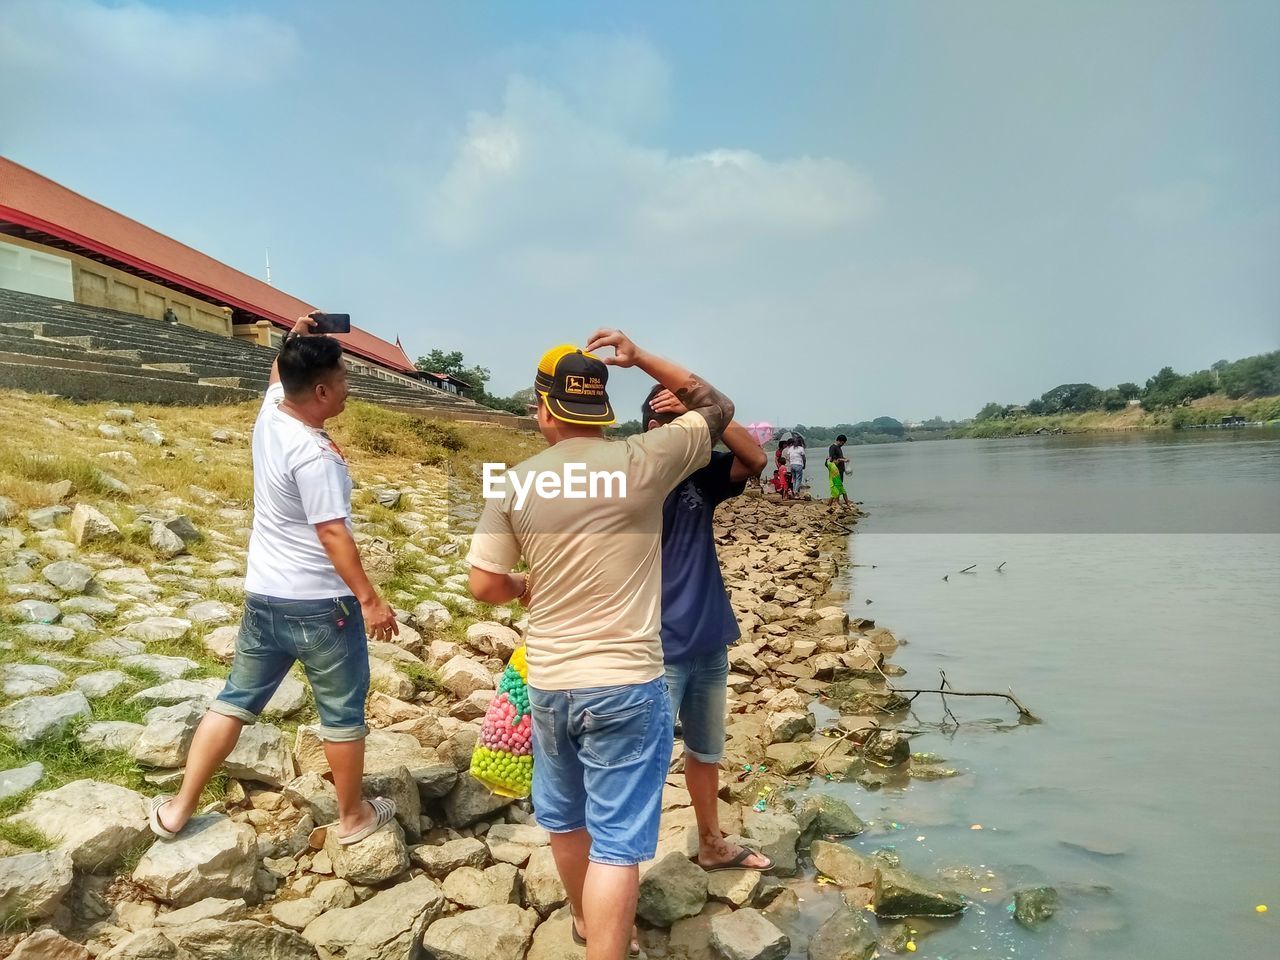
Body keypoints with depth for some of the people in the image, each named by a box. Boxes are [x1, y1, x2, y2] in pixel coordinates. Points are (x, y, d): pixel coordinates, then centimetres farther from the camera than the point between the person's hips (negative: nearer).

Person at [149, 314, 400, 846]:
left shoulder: (270, 413, 1)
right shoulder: (315, 454, -24)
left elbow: (277, 376, 26)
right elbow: (332, 533, -24)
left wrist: (293, 338, 14)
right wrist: (370, 599, -20)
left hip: (263, 595, 8)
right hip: (321, 604, -8)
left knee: (236, 700, 19)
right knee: (343, 712, 9)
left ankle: (179, 808, 27)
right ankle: (353, 817, 24)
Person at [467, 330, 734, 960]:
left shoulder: (515, 483, -6)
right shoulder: (643, 462, -12)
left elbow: (485, 586, -1)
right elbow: (717, 407, 4)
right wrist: (640, 357, 4)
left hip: (549, 683, 4)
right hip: (627, 685, -4)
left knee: (565, 819, 25)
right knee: (616, 841, 4)